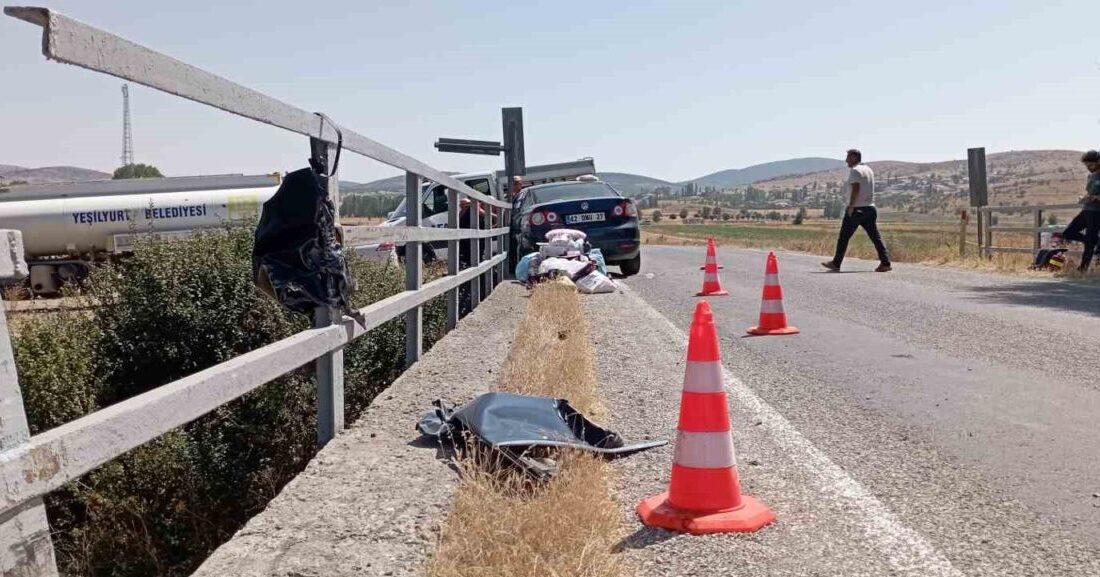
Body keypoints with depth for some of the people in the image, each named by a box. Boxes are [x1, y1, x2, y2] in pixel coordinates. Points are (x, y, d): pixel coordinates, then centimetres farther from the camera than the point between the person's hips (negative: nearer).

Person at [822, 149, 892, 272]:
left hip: (856, 209, -8)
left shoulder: (855, 170, -10)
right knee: (875, 237, 3)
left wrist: (851, 206, -20)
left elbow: (856, 189, -21)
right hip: (870, 208, 8)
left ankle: (836, 263, 8)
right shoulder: (869, 170, 16)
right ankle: (885, 263, -4)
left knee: (844, 237, 2)